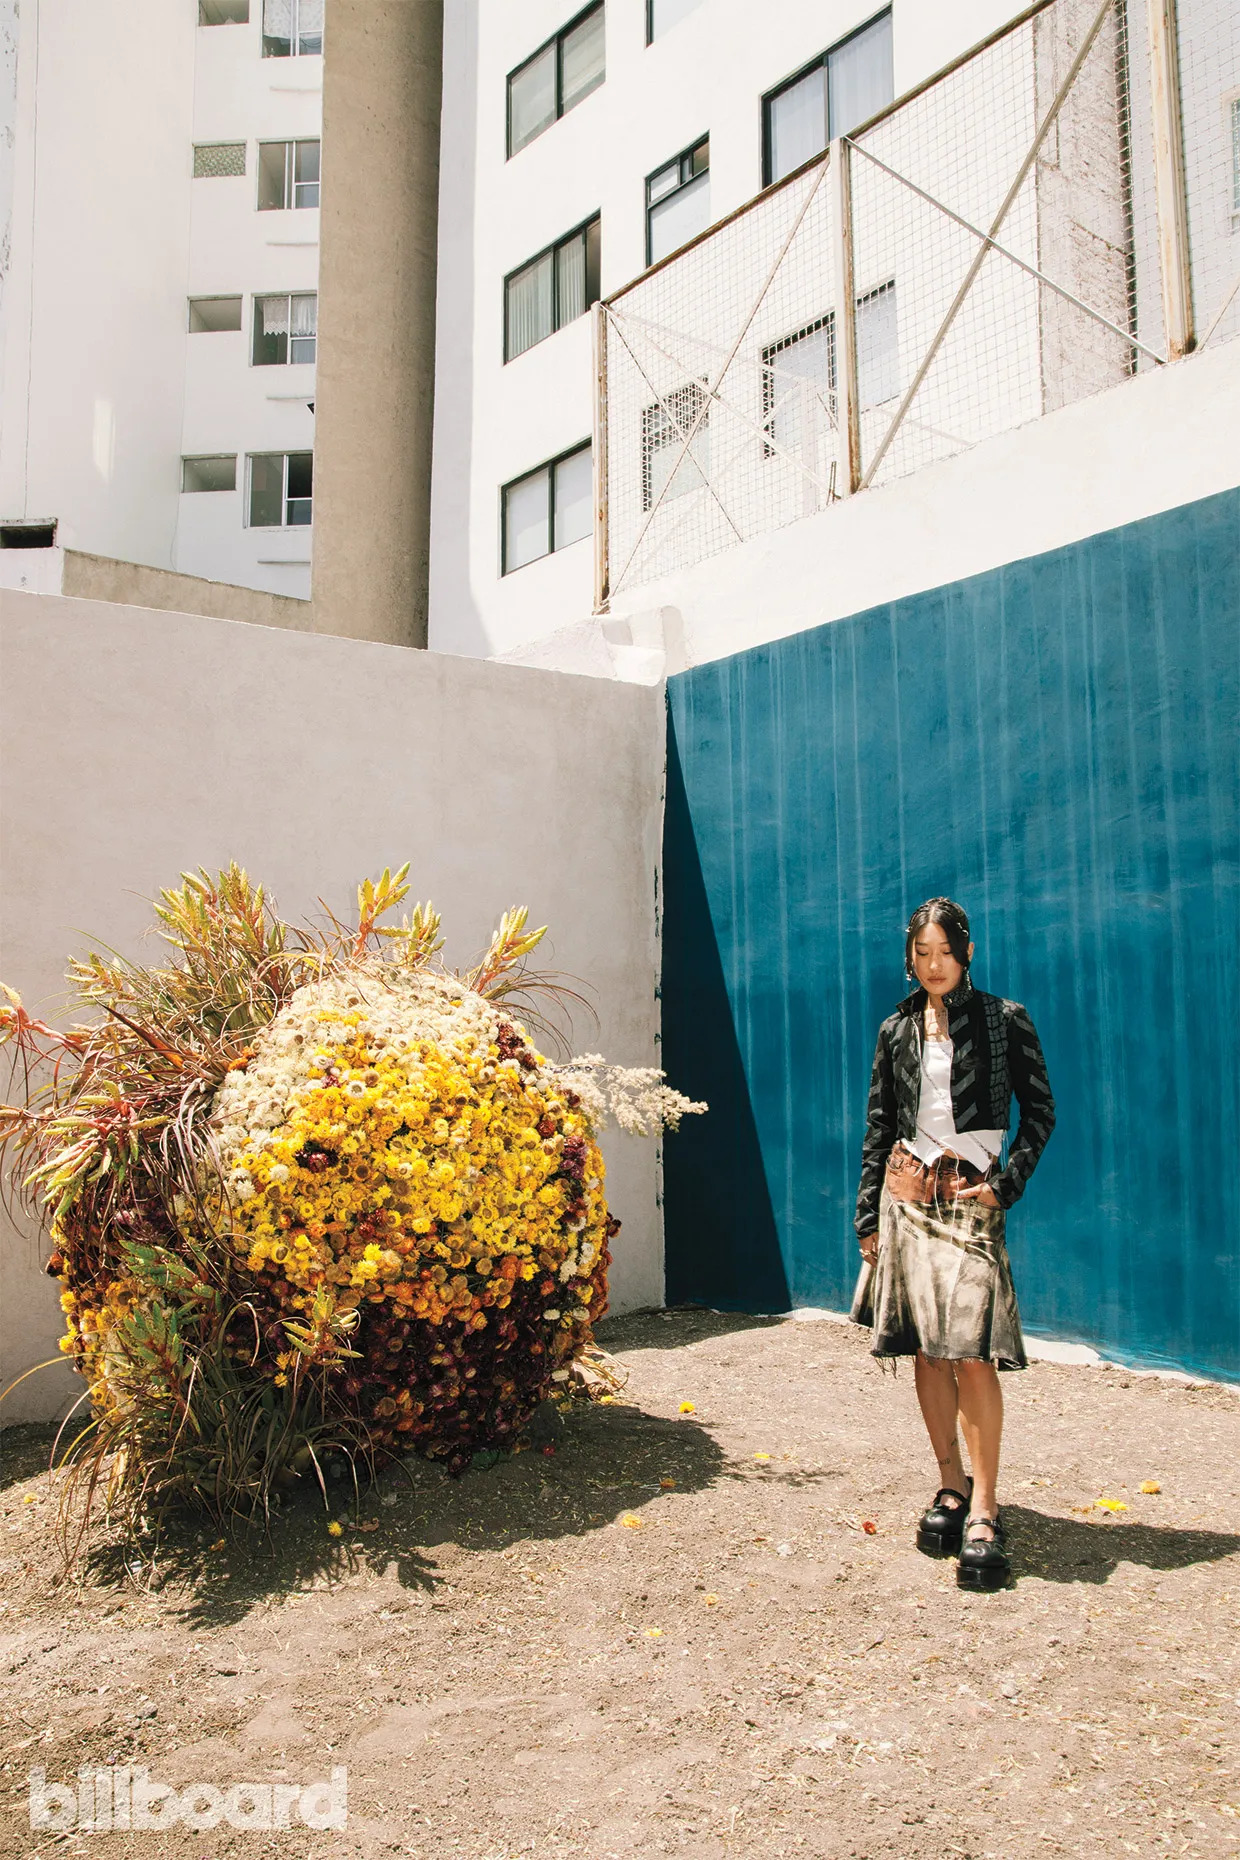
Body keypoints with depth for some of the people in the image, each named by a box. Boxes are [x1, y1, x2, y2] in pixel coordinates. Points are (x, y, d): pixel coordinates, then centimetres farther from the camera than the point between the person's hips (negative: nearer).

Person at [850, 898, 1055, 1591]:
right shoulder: (896, 1031, 9)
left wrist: (1006, 1184, -7)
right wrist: (869, 1216, 9)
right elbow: (878, 1129, 12)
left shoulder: (1005, 1020, 1)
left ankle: (985, 1508, -2)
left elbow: (1040, 1110, 4)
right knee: (926, 1349, 6)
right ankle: (951, 1487, 19)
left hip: (972, 1198, -3)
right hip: (907, 1195, 3)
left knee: (971, 1351, -11)